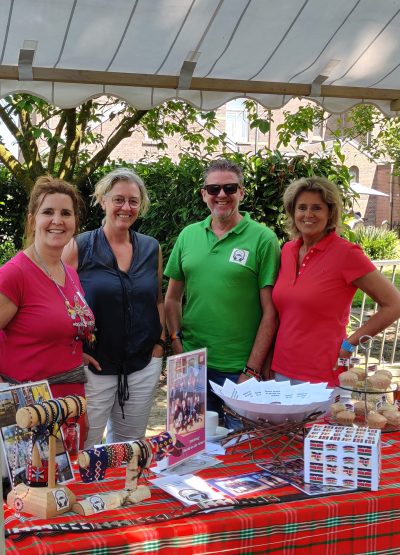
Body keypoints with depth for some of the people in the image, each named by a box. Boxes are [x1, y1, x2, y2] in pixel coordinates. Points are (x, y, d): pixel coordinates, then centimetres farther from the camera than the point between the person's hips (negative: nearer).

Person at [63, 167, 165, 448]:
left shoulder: (152, 248, 6)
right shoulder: (79, 247, -6)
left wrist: (160, 343, 7)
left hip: (144, 366, 4)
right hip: (94, 366, -3)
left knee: (131, 447, 15)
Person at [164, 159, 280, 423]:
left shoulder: (263, 239, -6)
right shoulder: (188, 235, 6)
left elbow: (270, 311, -8)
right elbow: (173, 298, 12)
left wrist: (253, 369, -12)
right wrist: (177, 342, 0)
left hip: (240, 368, -3)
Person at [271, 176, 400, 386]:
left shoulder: (346, 254, -11)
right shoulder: (287, 250, 6)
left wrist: (349, 344, -8)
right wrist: (265, 363, 11)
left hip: (322, 376, -5)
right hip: (281, 370, 5)